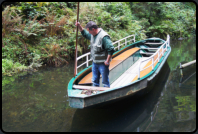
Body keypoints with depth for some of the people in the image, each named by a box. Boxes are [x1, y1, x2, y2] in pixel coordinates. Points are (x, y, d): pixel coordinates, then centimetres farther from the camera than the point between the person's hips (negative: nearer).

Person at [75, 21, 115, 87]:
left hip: (103, 63, -8)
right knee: (95, 81, 19)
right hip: (95, 62, 9)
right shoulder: (92, 35, 5)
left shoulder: (104, 36, -22)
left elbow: (111, 49, -25)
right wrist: (79, 26, 11)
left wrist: (107, 61, -21)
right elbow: (84, 34, 26)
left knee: (105, 82, 2)